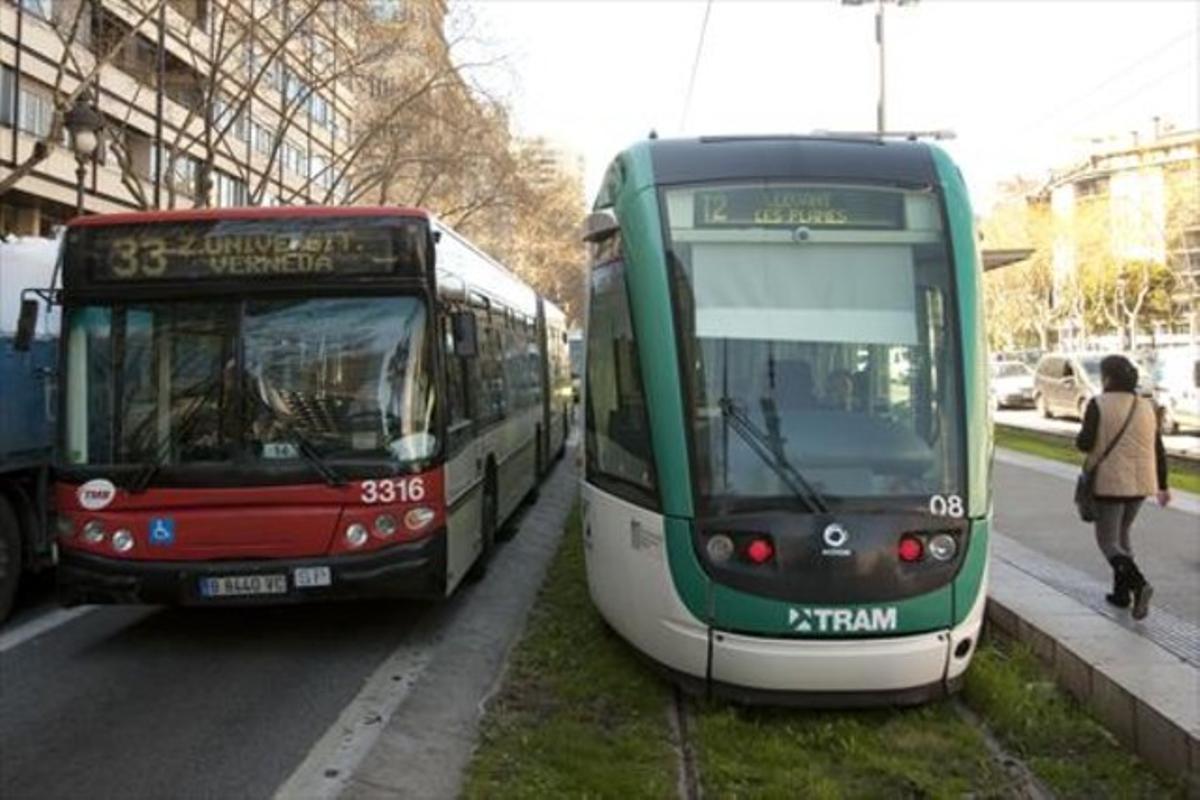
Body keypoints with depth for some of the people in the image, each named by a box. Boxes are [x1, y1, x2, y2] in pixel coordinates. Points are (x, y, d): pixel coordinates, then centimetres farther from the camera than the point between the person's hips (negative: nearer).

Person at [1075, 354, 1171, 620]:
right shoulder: (1147, 406, 7)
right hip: (1140, 483, 6)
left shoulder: (1099, 404, -10)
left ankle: (1139, 584, -22)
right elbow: (1158, 450, 9)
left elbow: (1085, 443, -16)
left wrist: (1079, 439, 7)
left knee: (1108, 541, 0)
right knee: (1122, 534, 22)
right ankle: (1121, 592, 24)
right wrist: (1162, 486, 15)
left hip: (1110, 483, -6)